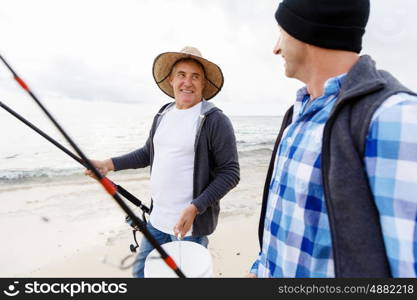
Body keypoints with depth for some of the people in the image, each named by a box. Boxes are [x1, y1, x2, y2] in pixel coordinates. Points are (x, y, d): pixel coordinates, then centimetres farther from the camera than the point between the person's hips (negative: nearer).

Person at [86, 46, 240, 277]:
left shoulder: (216, 120, -15)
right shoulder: (163, 115, 6)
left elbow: (230, 173, -15)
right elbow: (148, 153, 17)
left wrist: (194, 209, -21)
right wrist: (110, 164, 6)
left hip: (191, 223, -6)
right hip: (157, 219, 7)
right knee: (140, 271, 22)